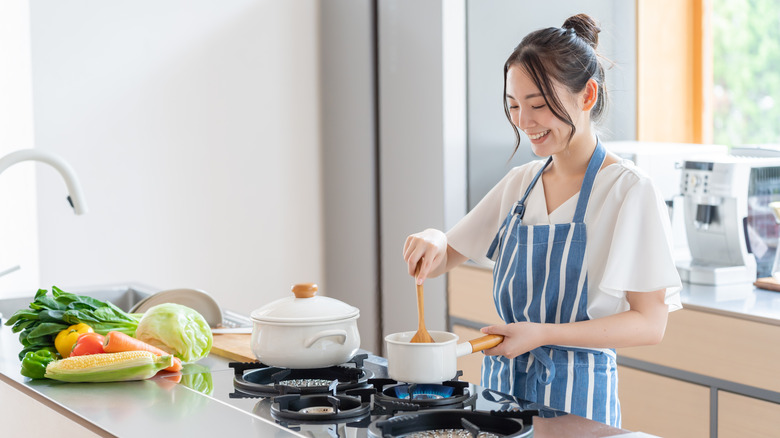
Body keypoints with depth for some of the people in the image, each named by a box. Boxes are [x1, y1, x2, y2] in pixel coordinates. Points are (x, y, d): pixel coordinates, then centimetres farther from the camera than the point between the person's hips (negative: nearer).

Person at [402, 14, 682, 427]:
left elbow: (649, 323, -13)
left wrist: (543, 334, -22)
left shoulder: (629, 190, -12)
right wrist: (431, 242, -10)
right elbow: (447, 257, 14)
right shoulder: (520, 183, 6)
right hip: (502, 383, 6)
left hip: (575, 395, -6)